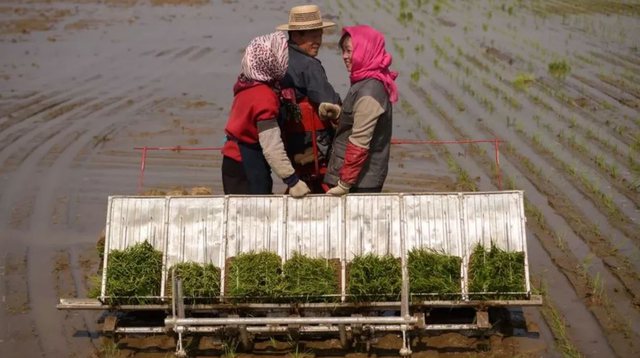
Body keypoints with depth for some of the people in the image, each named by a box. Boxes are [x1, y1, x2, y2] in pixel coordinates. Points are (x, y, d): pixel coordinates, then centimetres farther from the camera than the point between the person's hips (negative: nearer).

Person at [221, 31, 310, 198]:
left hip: (234, 164, 9)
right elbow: (272, 146, -24)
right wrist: (292, 181, -21)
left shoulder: (247, 85, 3)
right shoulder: (264, 97, -22)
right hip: (247, 171, -9)